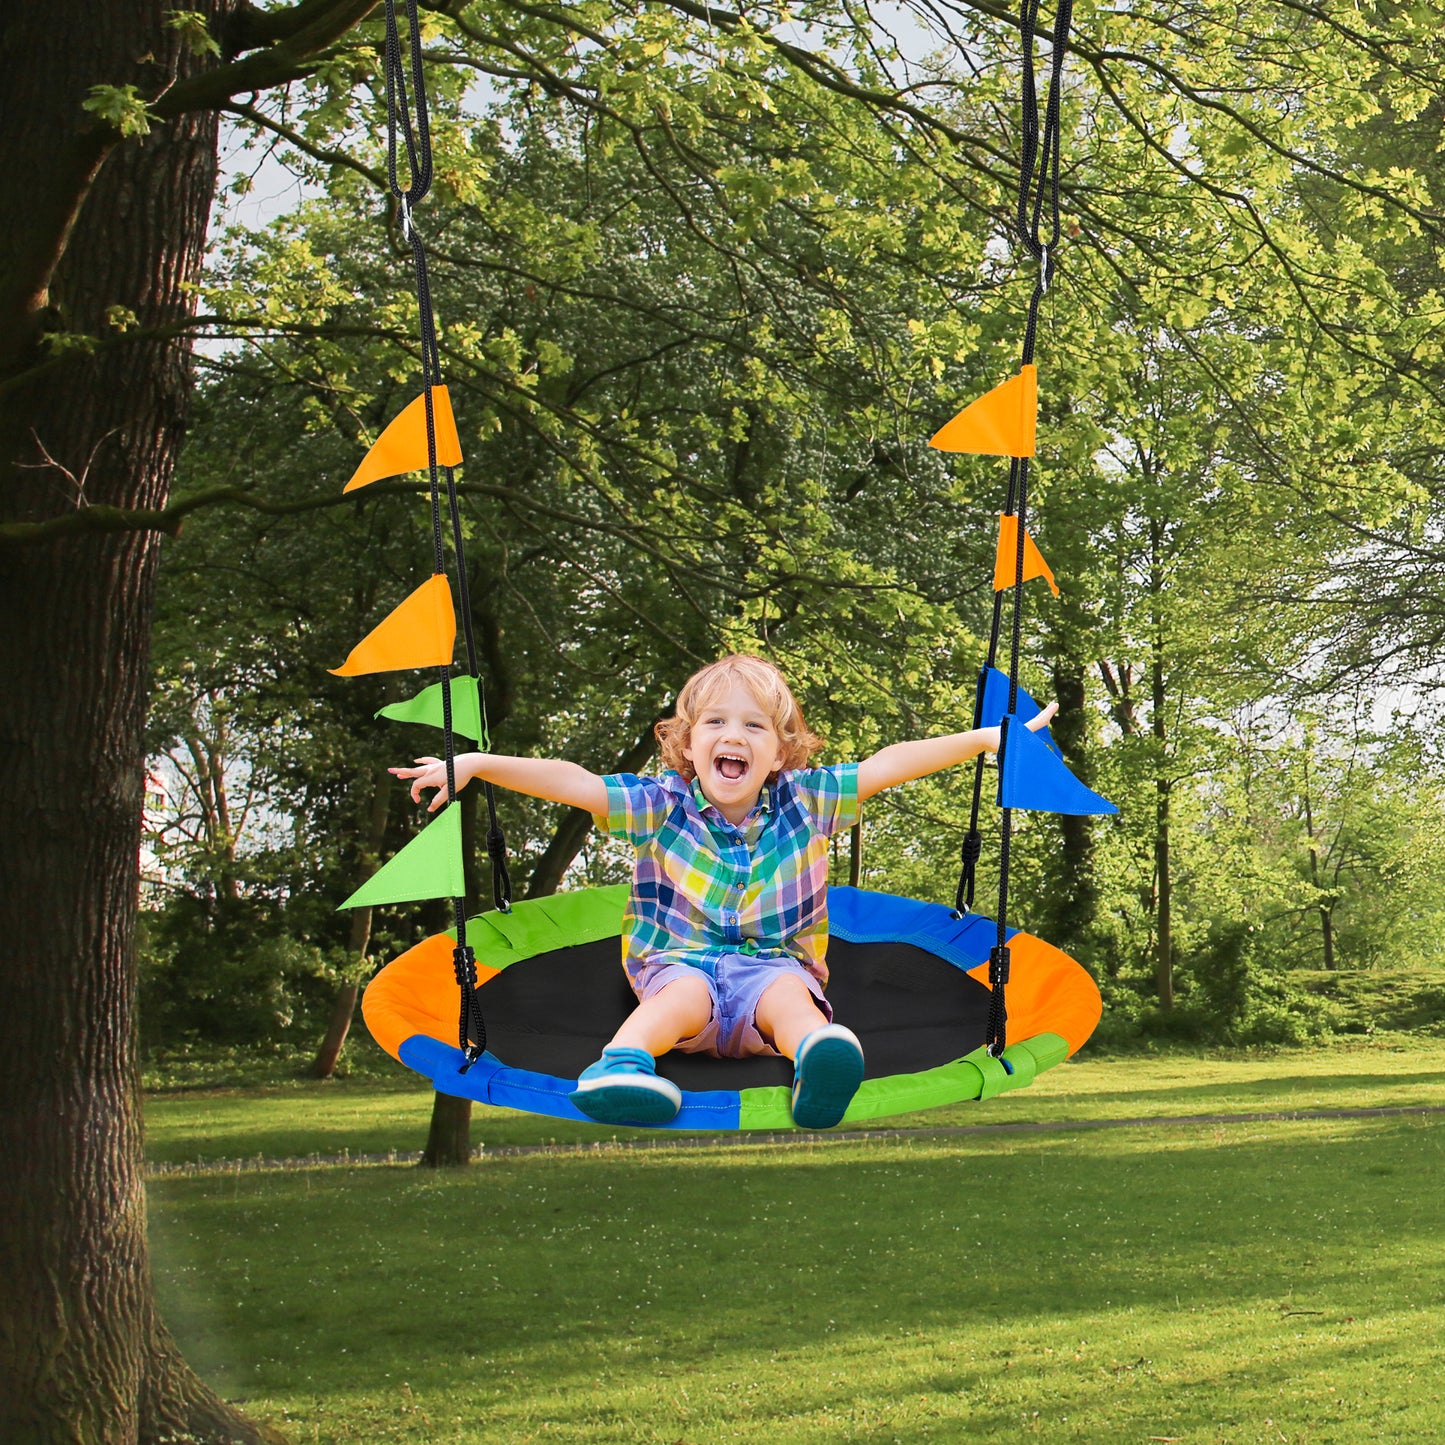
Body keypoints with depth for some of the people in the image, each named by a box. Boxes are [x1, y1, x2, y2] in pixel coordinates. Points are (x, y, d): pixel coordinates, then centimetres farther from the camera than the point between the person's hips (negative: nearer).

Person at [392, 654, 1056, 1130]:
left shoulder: (805, 800, 6)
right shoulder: (663, 805, 2)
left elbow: (888, 764, 5)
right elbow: (573, 782, -5)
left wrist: (989, 738, 6)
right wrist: (478, 764, -12)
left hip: (777, 964, 0)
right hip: (681, 961, 0)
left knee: (790, 996, -35)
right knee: (683, 998, -35)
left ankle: (818, 1055, -68)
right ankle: (621, 1062, -61)